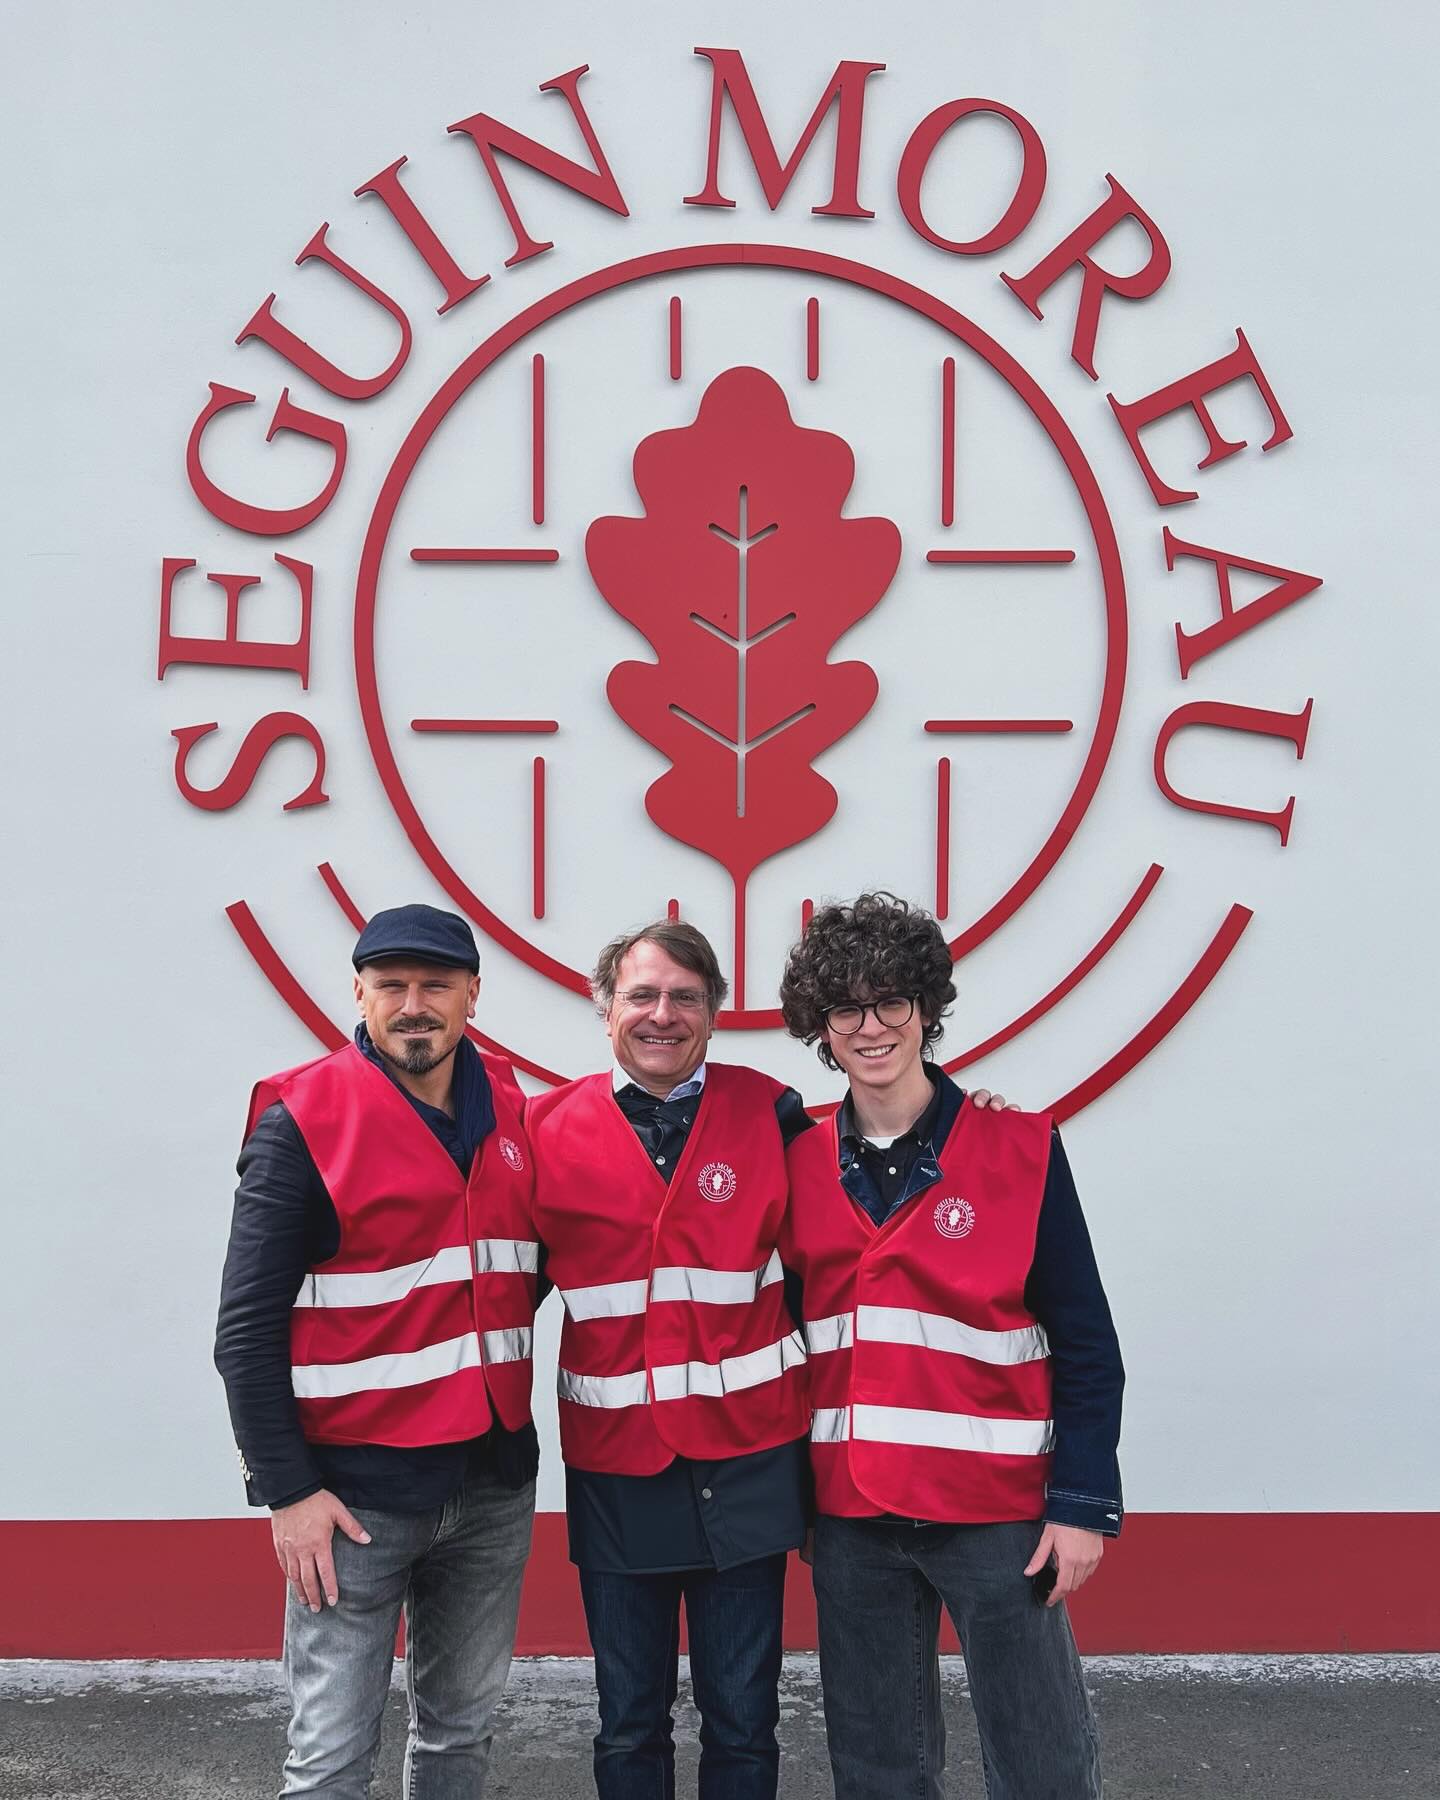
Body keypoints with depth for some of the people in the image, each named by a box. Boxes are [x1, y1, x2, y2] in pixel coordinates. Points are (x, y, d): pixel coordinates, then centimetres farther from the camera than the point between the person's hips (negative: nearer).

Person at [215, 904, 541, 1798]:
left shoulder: (507, 1108, 6)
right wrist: (287, 1489, -13)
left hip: (495, 1481, 5)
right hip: (358, 1490, -5)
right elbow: (248, 1327, -11)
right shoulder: (304, 1121, -10)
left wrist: (497, 1374, 9)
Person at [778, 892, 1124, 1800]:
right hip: (851, 1518, 3)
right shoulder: (800, 1161, 5)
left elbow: (1084, 1342, -5)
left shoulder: (1019, 1146, -5)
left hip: (997, 1510, -3)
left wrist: (1082, 1504, -10)